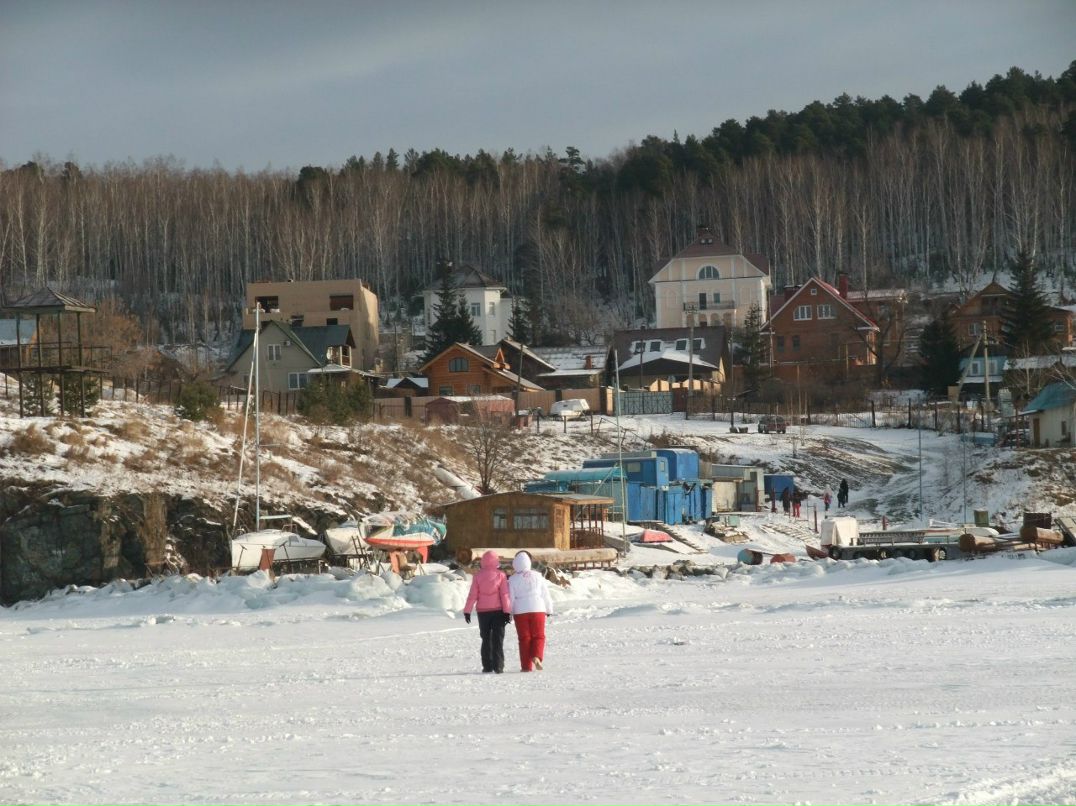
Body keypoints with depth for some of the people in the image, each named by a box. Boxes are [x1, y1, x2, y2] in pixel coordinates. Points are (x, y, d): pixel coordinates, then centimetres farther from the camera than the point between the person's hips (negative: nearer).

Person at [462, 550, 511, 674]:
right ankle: (498, 666, -5)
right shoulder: (500, 575, -6)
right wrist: (508, 611, -7)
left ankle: (487, 666, 7)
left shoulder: (477, 576, -2)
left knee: (486, 639, 11)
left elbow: (472, 595, -2)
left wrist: (467, 611, 4)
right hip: (498, 611, -1)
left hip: (483, 612, 1)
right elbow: (505, 595, -9)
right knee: (498, 639, 2)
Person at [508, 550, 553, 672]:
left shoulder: (513, 579, -4)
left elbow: (510, 597, -4)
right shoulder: (537, 576, 3)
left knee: (524, 638, 5)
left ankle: (527, 666, 2)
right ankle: (536, 657, -18)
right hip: (538, 609, 1)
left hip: (520, 611, -1)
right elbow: (545, 594, 8)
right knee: (538, 636, 8)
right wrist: (549, 610, 18)